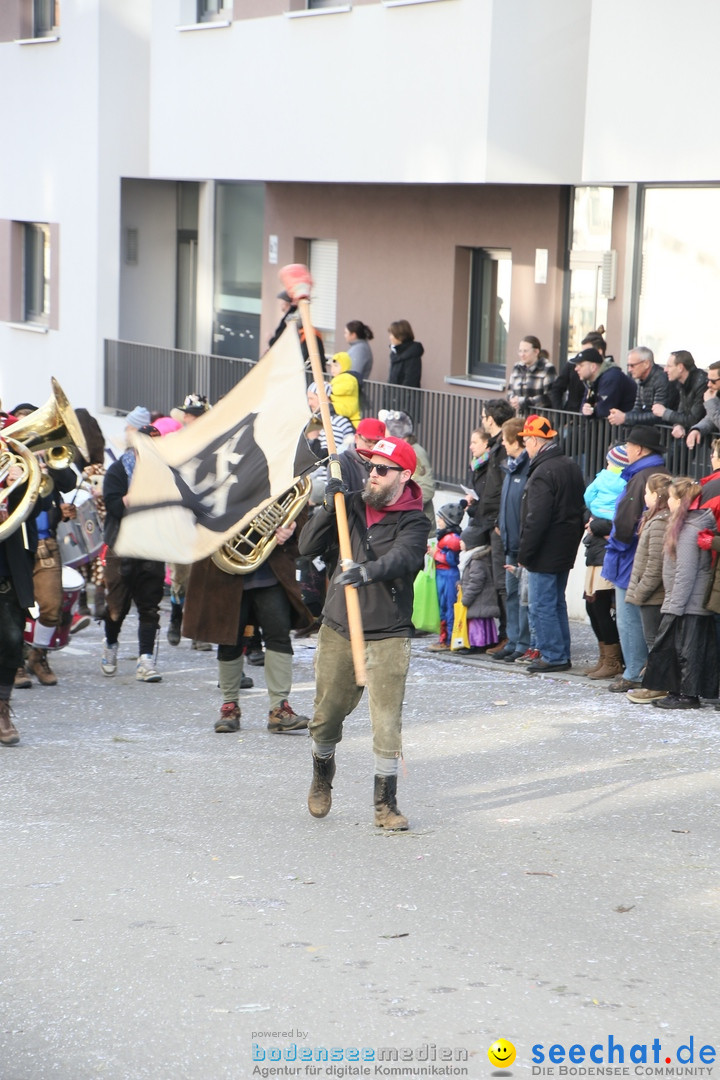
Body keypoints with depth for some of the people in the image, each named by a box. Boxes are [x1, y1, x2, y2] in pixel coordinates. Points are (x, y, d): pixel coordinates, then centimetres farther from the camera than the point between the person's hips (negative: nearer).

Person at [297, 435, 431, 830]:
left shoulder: (414, 521, -7)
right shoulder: (352, 506, 5)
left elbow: (403, 557, -27)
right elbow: (307, 546, 0)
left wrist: (368, 571, -47)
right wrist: (328, 508, -14)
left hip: (388, 637, -4)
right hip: (337, 631, 4)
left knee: (387, 722, -8)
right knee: (326, 716, 12)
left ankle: (385, 802, 6)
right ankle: (322, 775, 40)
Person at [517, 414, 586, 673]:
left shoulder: (543, 472, -20)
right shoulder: (571, 467, 10)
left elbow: (536, 519, -23)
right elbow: (580, 509, 17)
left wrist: (524, 553, -17)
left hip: (545, 554, -10)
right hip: (565, 551, 10)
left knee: (542, 606, -3)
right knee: (557, 603, 17)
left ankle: (553, 656, -1)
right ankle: (562, 655, 21)